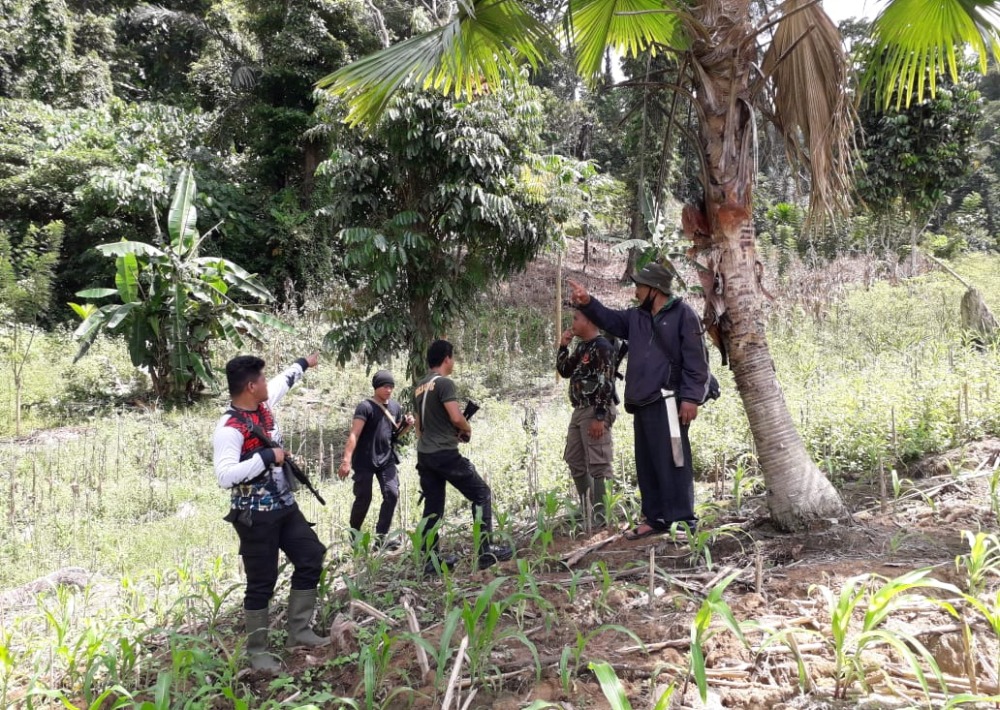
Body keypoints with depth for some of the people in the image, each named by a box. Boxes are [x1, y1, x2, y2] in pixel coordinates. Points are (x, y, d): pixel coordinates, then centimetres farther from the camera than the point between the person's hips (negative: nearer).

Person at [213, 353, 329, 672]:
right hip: (256, 517, -9)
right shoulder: (229, 428, -22)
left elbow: (283, 381, 26)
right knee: (261, 584, 0)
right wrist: (267, 457, -28)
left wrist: (303, 363, 40)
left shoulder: (263, 405, 3)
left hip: (285, 507, 9)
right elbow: (225, 476, -33)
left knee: (311, 559, 13)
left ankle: (299, 632, 25)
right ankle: (257, 652, 17)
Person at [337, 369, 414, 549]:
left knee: (392, 494, -6)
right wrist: (347, 460, -28)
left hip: (386, 459, 6)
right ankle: (354, 535, 22)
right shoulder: (365, 407, -13)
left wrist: (407, 425, -3)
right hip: (365, 461, -5)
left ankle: (381, 536, 2)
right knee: (363, 498, 1)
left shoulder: (395, 406, 7)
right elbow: (354, 434, -20)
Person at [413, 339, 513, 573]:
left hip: (424, 454, 8)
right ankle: (486, 551, 0)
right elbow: (456, 417, -21)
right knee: (481, 493, 2)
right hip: (445, 453, -8)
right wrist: (467, 429, 0)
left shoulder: (419, 387, 15)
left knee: (432, 506, 11)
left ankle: (430, 560, 12)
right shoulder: (444, 383, -12)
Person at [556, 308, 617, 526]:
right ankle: (586, 508, 25)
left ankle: (600, 513, 0)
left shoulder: (602, 346, -14)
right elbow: (564, 371, 20)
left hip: (596, 412, -10)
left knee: (597, 463, -6)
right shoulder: (582, 347, 14)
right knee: (575, 461, 15)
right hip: (579, 411, 10)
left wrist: (599, 417, -23)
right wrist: (563, 346, 8)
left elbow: (605, 384, -20)